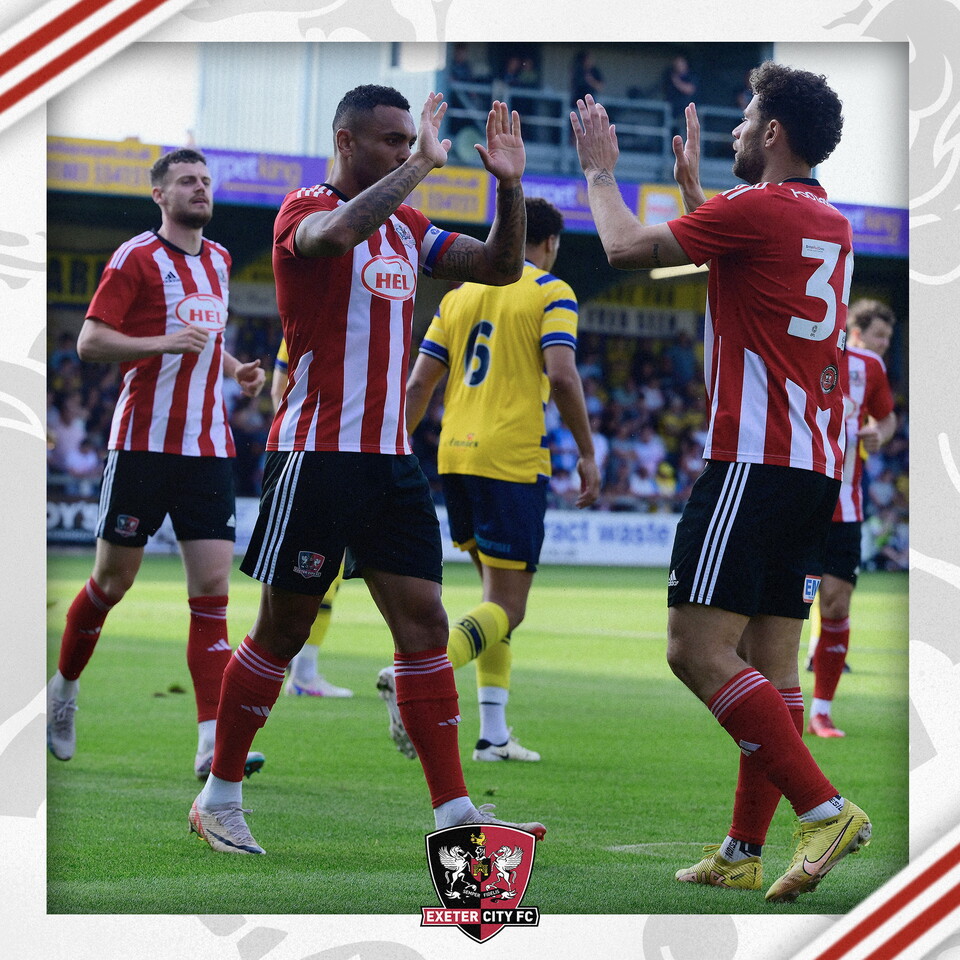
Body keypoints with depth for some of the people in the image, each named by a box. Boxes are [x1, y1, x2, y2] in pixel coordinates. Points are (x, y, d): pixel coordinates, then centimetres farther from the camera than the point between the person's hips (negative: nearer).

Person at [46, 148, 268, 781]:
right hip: (145, 442, -5)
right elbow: (90, 342, -12)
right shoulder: (137, 258, -5)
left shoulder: (218, 260, 16)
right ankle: (63, 690, 29)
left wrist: (234, 368, 15)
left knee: (213, 587, -6)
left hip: (210, 448, 5)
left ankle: (214, 743, -13)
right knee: (114, 579, 3)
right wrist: (166, 343, -23)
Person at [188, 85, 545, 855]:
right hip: (317, 454, -7)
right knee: (283, 629, 0)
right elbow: (338, 232, -33)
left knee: (423, 620, 1)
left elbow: (500, 268, 15)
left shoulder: (406, 226, 14)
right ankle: (219, 798, 13)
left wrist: (510, 186, 0)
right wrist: (423, 165, -27)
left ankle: (453, 810, 1)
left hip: (391, 455, 7)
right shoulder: (305, 209, -8)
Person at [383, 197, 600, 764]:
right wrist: (587, 453, -7)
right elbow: (562, 376, -14)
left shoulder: (459, 295, 15)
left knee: (497, 594, 17)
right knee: (507, 608, -5)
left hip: (455, 456, 6)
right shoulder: (551, 293, -1)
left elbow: (419, 384, 11)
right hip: (513, 461, -6)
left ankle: (494, 733, 12)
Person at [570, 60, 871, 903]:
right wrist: (692, 186, 44)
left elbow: (628, 248, -3)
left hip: (755, 459, -9)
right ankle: (744, 854, 8)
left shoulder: (755, 208, -10)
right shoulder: (833, 224, 17)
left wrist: (601, 171, 14)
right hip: (818, 464, 9)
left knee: (699, 650, -12)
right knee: (771, 660, 8)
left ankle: (825, 809, -21)